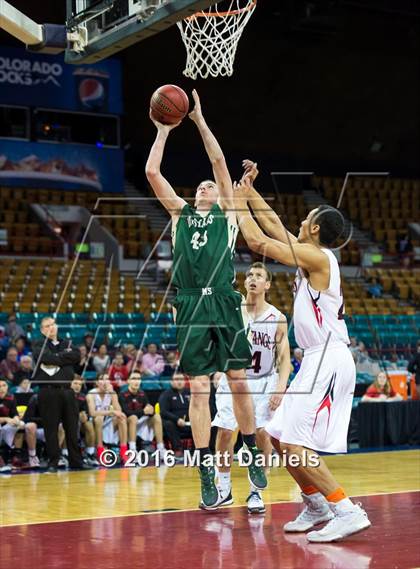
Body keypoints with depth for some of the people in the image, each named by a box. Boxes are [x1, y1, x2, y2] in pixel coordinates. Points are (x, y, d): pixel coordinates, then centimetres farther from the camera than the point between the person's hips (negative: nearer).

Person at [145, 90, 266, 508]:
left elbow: (220, 163, 6)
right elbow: (152, 172, 14)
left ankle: (253, 455, 18)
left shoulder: (228, 213, 14)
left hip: (224, 303, -1)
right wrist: (164, 131, 18)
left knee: (239, 383, 2)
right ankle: (207, 477, 2)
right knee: (199, 390, -1)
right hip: (191, 305, 1)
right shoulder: (180, 212, 19)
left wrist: (200, 120, 6)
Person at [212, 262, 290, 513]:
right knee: (225, 431, -6)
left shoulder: (278, 318, -6)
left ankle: (256, 491, 1)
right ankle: (224, 488, 10)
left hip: (265, 381, 0)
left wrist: (281, 387, -15)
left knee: (262, 433, -11)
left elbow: (284, 357, -4)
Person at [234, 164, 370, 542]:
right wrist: (249, 191, 27)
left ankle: (348, 512, -13)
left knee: (295, 445, -15)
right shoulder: (312, 255, 14)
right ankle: (317, 507, 23)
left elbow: (257, 241, -11)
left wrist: (240, 204, 2)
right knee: (279, 437, 14)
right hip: (319, 360, 10)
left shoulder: (315, 255, -12)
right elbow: (274, 224, 26)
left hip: (329, 360, -10)